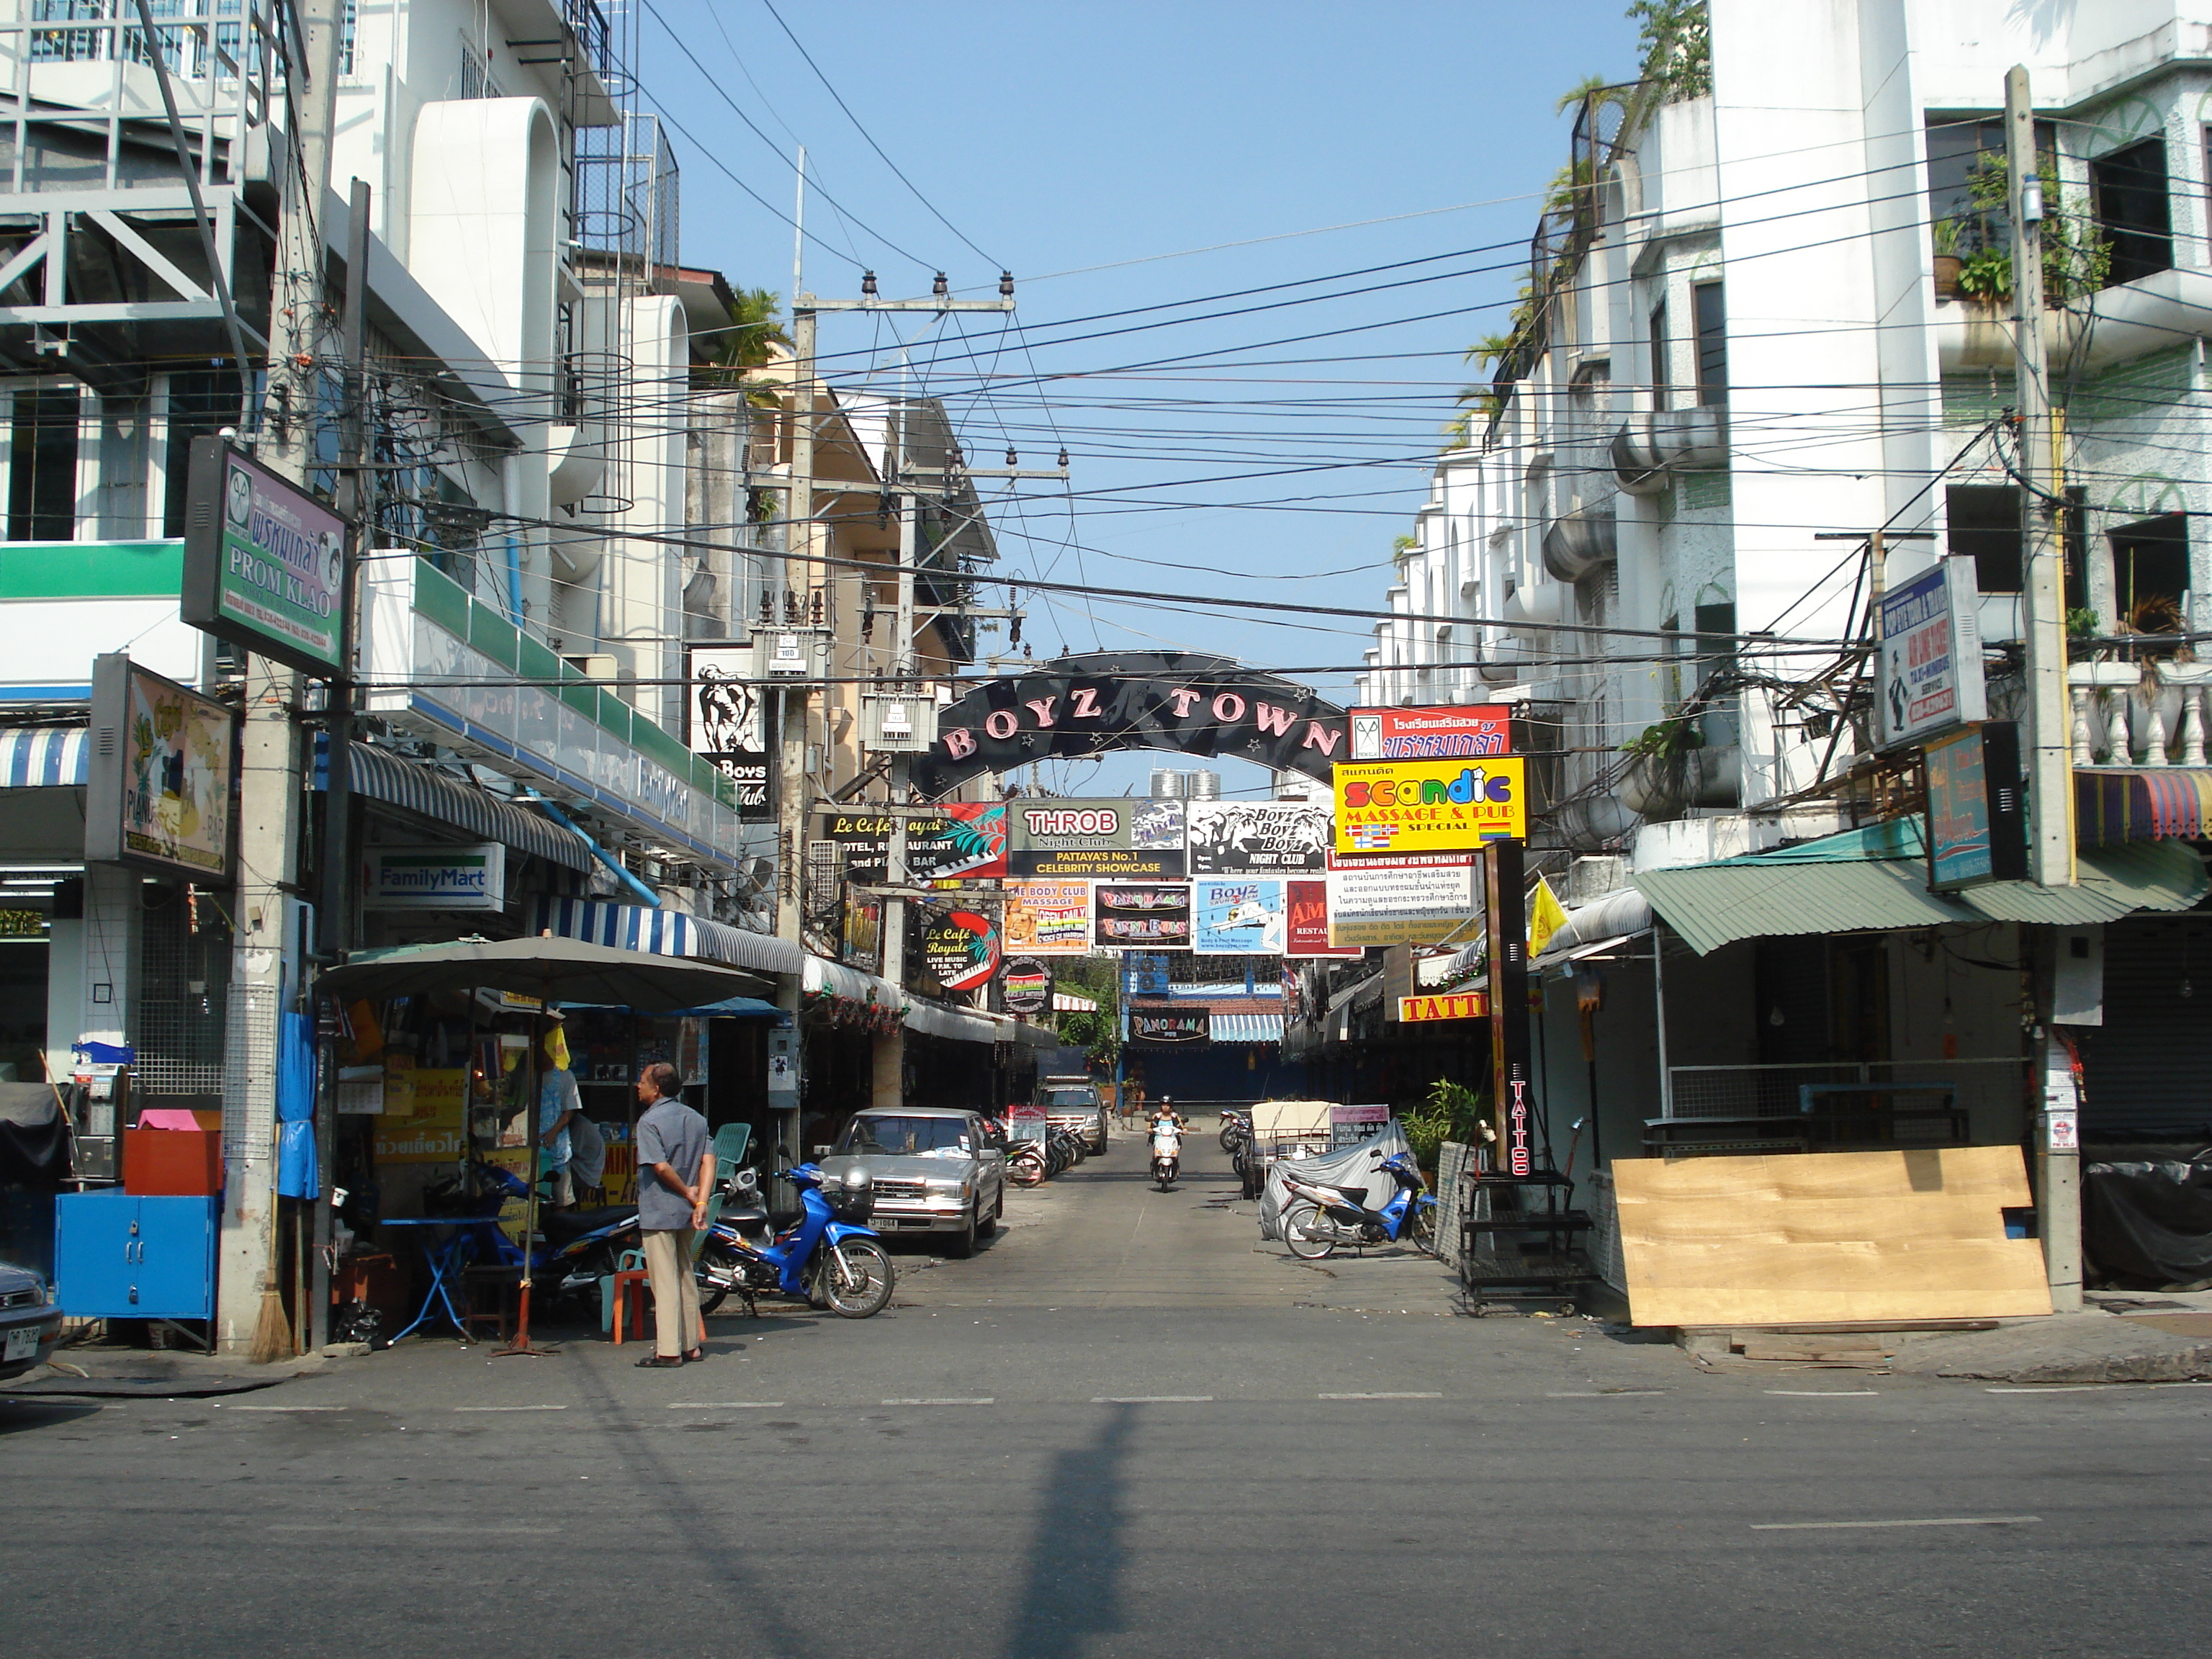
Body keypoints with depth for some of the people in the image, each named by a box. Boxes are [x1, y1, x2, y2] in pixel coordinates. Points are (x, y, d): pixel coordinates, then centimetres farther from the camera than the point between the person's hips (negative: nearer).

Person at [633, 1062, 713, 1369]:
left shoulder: (649, 1121, -11)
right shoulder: (695, 1119, 10)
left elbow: (661, 1167, -21)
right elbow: (708, 1161, -1)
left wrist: (688, 1193, -9)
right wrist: (700, 1201, -9)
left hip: (659, 1213, -7)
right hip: (686, 1214, 7)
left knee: (665, 1281, -4)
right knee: (686, 1277, 16)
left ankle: (669, 1351, -4)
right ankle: (692, 1345, 19)